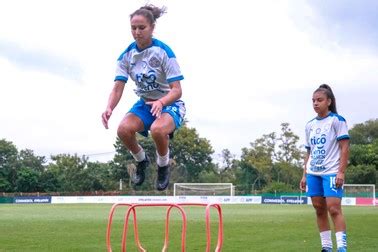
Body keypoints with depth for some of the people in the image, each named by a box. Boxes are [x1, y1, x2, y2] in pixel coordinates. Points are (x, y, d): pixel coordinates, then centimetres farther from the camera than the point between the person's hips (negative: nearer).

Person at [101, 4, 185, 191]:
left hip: (169, 104, -4)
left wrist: (161, 102, -42)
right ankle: (141, 161, 7)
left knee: (158, 129, -38)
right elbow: (118, 88, -10)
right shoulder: (127, 55, -5)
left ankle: (163, 167, -4)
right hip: (145, 104, 4)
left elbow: (176, 90, -21)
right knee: (123, 129, -27)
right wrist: (109, 108, -31)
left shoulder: (164, 52, -18)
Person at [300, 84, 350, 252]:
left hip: (331, 172, -6)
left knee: (333, 208, -15)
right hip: (313, 173, 6)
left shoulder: (337, 120, -4)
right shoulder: (310, 125, 13)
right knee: (319, 209, 6)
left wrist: (341, 172, -16)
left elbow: (344, 147, -8)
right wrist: (305, 175, 12)